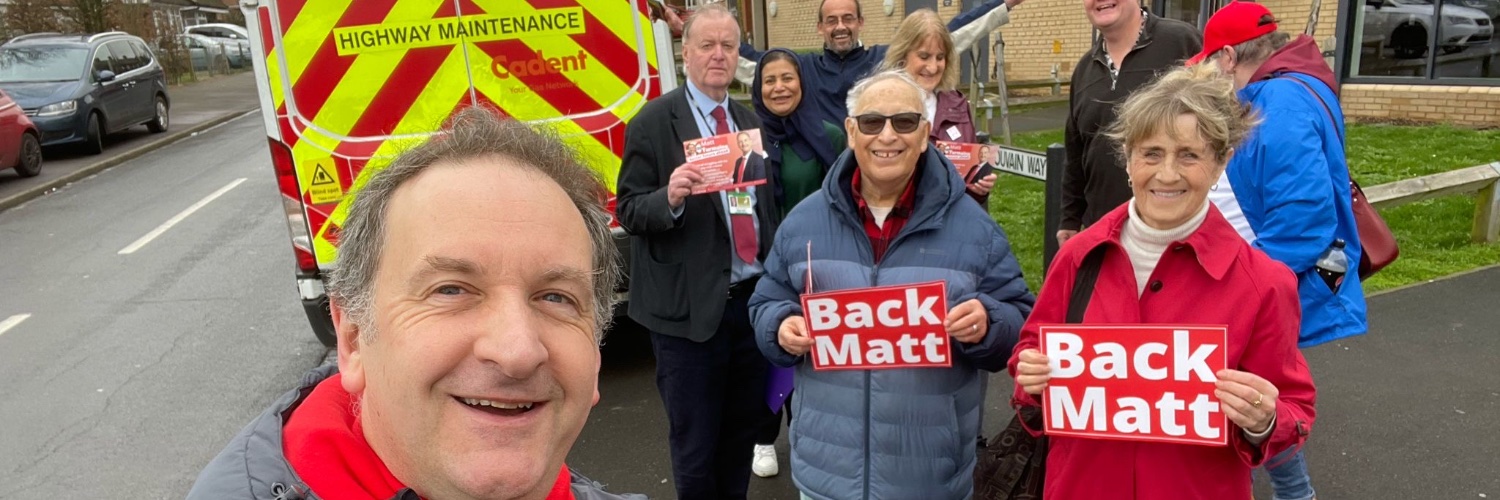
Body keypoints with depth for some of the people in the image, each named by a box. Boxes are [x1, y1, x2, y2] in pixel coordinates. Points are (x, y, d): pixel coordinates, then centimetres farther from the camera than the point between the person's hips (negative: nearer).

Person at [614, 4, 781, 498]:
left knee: (745, 425, 17)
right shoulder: (652, 122, -7)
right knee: (696, 442, 6)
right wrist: (670, 197, -28)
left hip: (753, 297, 6)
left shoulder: (749, 121, 11)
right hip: (689, 307, -5)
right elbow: (629, 211, -8)